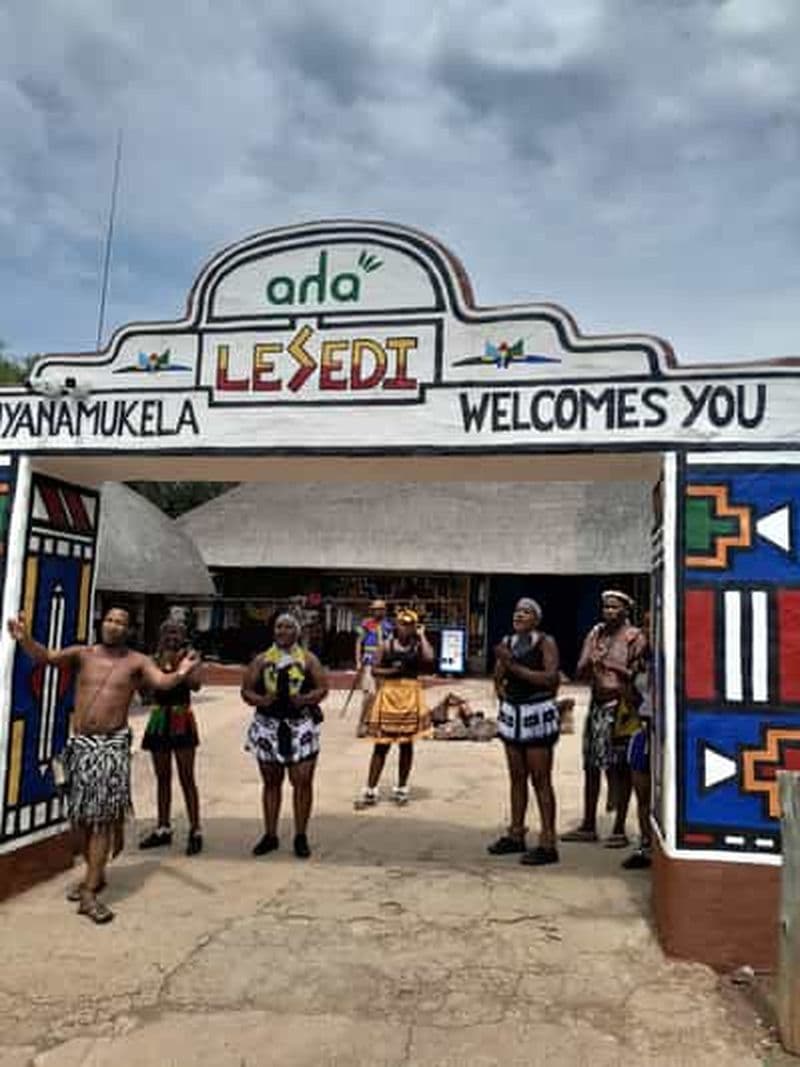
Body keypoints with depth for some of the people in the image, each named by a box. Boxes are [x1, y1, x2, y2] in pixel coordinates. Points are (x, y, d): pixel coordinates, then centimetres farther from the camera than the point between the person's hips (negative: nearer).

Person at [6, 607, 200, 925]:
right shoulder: (83, 654, 5)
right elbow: (47, 656, -9)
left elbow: (162, 681, -16)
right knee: (81, 815, 14)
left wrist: (180, 674, -40)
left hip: (112, 744, -3)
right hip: (80, 743, 4)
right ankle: (94, 875, 33)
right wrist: (25, 640, -30)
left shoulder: (137, 662, -1)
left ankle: (90, 892, -2)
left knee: (103, 816, -6)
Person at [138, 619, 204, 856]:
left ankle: (195, 831, 1)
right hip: (159, 719, 4)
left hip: (181, 719, -4)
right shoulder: (156, 658, 8)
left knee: (186, 777, -4)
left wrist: (179, 663, -18)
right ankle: (163, 829, 24)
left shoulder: (188, 656, -2)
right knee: (162, 777, 13)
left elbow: (195, 684, -17)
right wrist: (162, 661, -12)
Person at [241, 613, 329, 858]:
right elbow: (246, 690, 4)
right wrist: (260, 700, -16)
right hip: (268, 726, 2)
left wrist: (306, 699, -19)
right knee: (271, 783, 11)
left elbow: (322, 688, 1)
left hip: (301, 727, -2)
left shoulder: (308, 659, 3)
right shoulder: (262, 660, 6)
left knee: (302, 781, -2)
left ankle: (301, 836, 11)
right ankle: (270, 835, 23)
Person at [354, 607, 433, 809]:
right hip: (388, 695, -1)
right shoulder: (387, 645, 2)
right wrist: (391, 670, -16)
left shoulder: (417, 645, 2)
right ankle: (370, 791, 8)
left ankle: (401, 789, 24)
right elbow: (374, 670, 1)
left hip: (410, 697, 1)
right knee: (382, 745, 1)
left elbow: (429, 658, -19)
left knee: (406, 744, 9)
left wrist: (421, 635, -9)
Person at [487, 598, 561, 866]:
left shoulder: (546, 642, -8)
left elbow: (551, 678, -20)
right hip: (512, 713, 6)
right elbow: (498, 678, 16)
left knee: (540, 779, -3)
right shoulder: (507, 642, 9)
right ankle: (516, 834, 25)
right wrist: (504, 694, -1)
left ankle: (548, 843, 3)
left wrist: (514, 666, -21)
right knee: (517, 778, 14)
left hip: (538, 714, -6)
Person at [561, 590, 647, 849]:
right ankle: (588, 826, 19)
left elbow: (638, 675, -6)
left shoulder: (634, 637, -1)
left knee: (619, 769, -2)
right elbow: (580, 672, 11)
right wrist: (590, 663, -9)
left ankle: (619, 830, 7)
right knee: (591, 765, 9)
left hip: (621, 705, -5)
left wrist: (614, 667, -18)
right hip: (597, 703, 5)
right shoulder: (596, 633, 13)